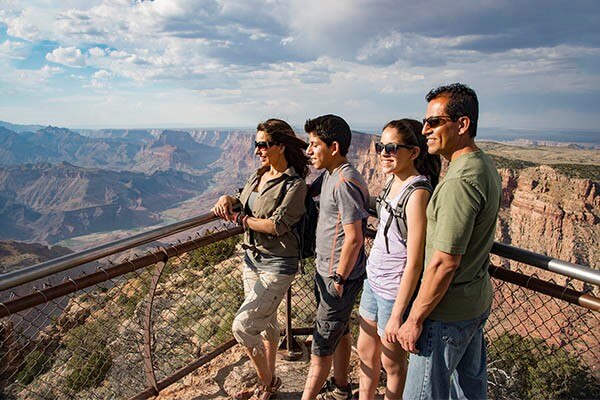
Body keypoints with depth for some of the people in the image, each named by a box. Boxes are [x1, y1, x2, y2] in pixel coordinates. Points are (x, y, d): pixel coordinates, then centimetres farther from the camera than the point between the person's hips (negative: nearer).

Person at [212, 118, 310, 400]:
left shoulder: (295, 184, -17)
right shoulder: (259, 175, 6)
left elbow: (278, 225, -24)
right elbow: (243, 199, 18)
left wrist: (240, 219, -14)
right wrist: (227, 199, -4)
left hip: (277, 265, -8)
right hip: (252, 258, 8)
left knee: (242, 326, -9)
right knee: (266, 323, 20)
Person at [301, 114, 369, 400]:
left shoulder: (345, 183, -24)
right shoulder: (330, 175, 7)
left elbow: (353, 238, -26)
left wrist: (339, 279, -17)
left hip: (339, 276, -10)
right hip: (326, 270, 10)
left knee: (322, 343, 4)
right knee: (339, 332, 23)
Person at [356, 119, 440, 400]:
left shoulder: (417, 193, -23)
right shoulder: (393, 181, 3)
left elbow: (414, 263, -23)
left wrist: (397, 315, -19)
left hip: (395, 290, -8)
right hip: (373, 280, 8)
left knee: (392, 362, 15)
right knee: (365, 350, 24)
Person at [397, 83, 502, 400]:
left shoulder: (460, 180, -25)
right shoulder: (485, 166, 6)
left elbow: (445, 262, -26)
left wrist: (415, 319, -17)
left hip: (447, 312, -9)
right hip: (477, 302, 10)